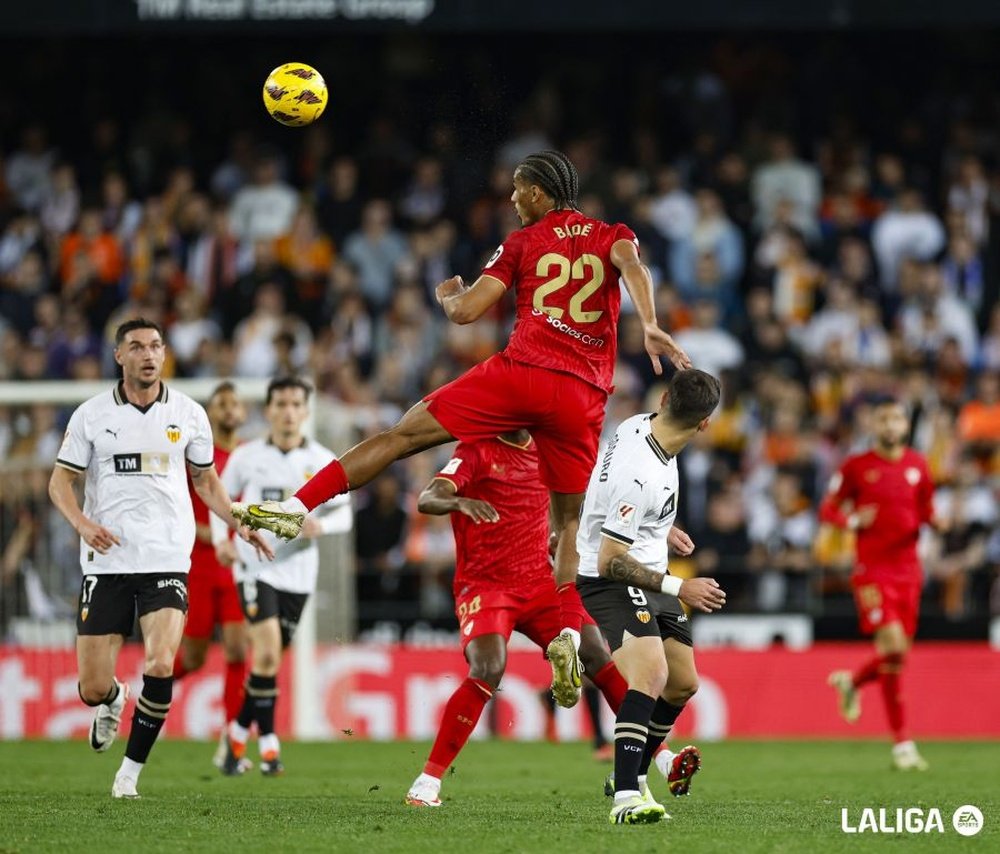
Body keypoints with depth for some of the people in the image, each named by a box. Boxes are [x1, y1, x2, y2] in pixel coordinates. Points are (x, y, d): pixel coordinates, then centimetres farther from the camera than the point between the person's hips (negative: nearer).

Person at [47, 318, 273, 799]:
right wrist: (82, 523, -12)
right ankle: (112, 702, 38)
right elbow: (60, 480, 7)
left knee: (160, 666, -21)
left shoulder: (188, 415, 7)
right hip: (106, 561, 0)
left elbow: (205, 479, 21)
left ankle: (132, 768, -3)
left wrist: (239, 524, 7)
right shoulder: (91, 415, 3)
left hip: (166, 560, 0)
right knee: (93, 688, -2)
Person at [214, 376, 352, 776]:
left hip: (297, 569, 2)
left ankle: (239, 732, 29)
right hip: (255, 566, -2)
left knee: (271, 659, 9)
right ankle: (267, 743, -12)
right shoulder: (245, 457, 0)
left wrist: (321, 525, -17)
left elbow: (344, 514, 5)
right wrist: (221, 538, -4)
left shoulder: (323, 461, 1)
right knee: (268, 650, -19)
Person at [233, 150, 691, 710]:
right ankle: (569, 633, -8)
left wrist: (447, 295, 29)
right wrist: (649, 325, -19)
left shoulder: (524, 242, 13)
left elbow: (466, 311, 7)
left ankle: (297, 506, -9)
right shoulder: (611, 236, 18)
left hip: (520, 373, -2)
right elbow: (632, 265, -6)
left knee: (405, 435, 0)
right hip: (583, 396, 3)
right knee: (570, 522, 12)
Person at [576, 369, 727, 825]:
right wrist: (678, 588, -23)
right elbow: (611, 561, -26)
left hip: (647, 574, 10)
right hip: (610, 580, -10)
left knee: (683, 684, 15)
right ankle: (625, 798, -36)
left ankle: (632, 775, 34)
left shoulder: (640, 424, -2)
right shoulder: (640, 475, -30)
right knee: (651, 673, -30)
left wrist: (663, 529, 30)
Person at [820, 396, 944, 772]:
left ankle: (852, 682, 39)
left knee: (899, 651, 4)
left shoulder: (917, 464, 10)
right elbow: (828, 510, 5)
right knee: (894, 647, -17)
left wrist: (935, 521, -3)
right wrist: (854, 520, -14)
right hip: (872, 568, -5)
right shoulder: (856, 466, -1)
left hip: (907, 568, 5)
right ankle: (901, 742, -10)